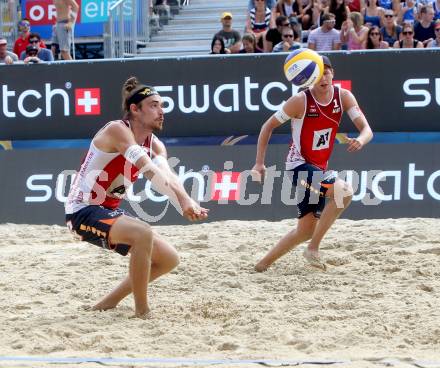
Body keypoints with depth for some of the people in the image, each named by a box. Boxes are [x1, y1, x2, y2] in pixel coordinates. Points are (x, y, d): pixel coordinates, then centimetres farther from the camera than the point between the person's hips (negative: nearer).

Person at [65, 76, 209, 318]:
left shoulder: (154, 144, 6)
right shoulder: (117, 130, -19)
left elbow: (168, 176, -14)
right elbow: (150, 171, -31)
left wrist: (187, 202, -35)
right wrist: (185, 205, -41)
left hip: (110, 213, 9)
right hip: (83, 210, -9)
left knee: (169, 259, 8)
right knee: (143, 233, -33)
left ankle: (109, 303, 17)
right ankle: (142, 312, -24)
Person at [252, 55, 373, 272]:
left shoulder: (343, 97, -5)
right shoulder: (301, 101, -17)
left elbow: (367, 129, -10)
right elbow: (269, 126, -6)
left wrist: (360, 141, -35)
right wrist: (259, 163, -11)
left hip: (319, 169, 7)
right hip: (300, 165, -7)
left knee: (306, 231, 14)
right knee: (344, 190, -30)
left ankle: (264, 264, 29)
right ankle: (313, 249, -21)